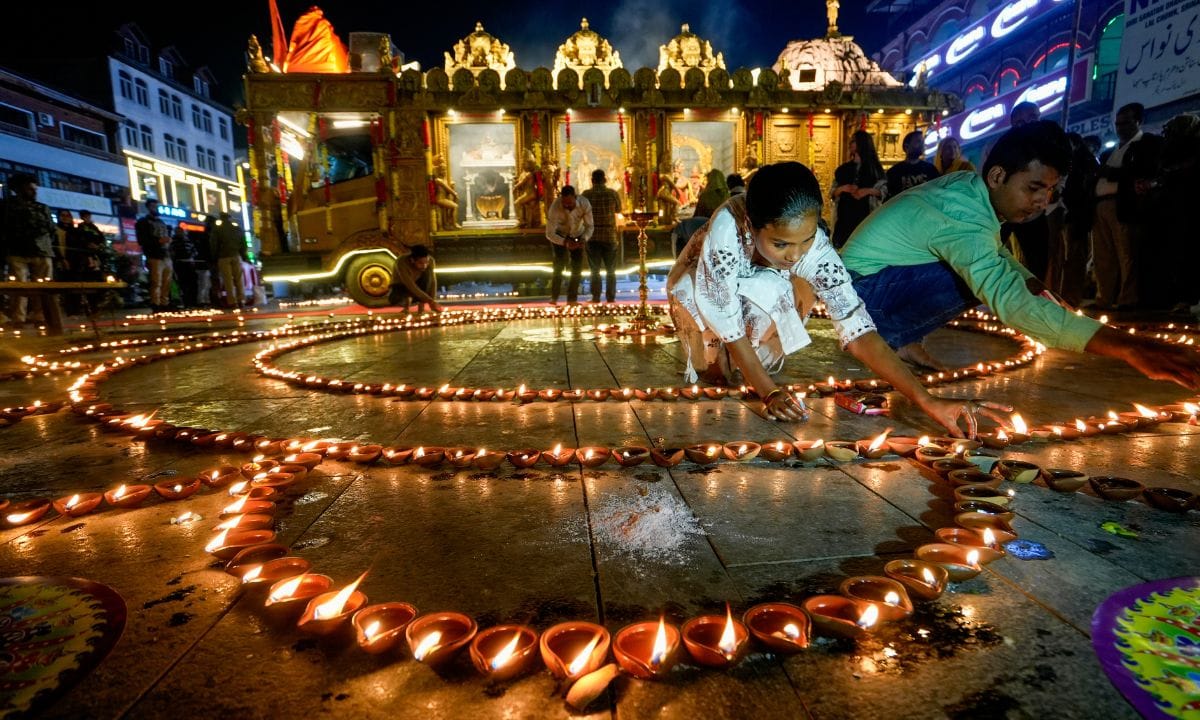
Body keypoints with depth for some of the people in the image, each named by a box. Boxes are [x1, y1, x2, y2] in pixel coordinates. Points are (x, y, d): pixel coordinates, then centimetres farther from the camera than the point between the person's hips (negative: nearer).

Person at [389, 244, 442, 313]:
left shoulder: (430, 260, -23)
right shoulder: (401, 262, -34)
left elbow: (432, 281, -20)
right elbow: (411, 286, -38)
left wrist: (433, 301, -32)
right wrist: (430, 301, -41)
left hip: (417, 288, 3)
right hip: (401, 288, -3)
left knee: (428, 273, -28)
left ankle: (421, 305, -19)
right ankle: (407, 299, -3)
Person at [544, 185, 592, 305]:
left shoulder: (585, 204, -32)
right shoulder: (555, 207, -37)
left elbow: (589, 226, -22)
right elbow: (549, 234, -34)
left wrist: (583, 239, -44)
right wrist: (565, 243, -50)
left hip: (577, 235, 2)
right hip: (559, 235, -2)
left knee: (577, 266, -5)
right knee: (560, 263, -18)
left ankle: (572, 299, 3)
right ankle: (554, 297, -9)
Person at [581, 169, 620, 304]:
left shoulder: (586, 194, -5)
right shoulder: (613, 193, -4)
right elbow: (618, 209, 11)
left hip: (592, 236, 0)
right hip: (610, 235, 0)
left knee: (594, 269, 7)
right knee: (610, 269, 10)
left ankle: (596, 297, 3)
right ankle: (610, 297, 8)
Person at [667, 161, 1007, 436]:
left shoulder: (814, 245, -32)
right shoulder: (726, 228, -42)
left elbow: (857, 329, -35)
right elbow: (725, 321, -34)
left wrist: (928, 401, -43)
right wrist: (769, 392, -37)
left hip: (757, 299, 2)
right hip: (696, 287, -2)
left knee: (799, 292, -30)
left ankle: (754, 361, -4)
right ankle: (716, 360, -6)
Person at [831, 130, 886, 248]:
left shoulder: (874, 168, 7)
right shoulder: (843, 169, 15)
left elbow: (884, 191, 4)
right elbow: (833, 193, 13)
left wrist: (869, 191, -13)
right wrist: (843, 188, -7)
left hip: (866, 217, -2)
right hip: (844, 216, 2)